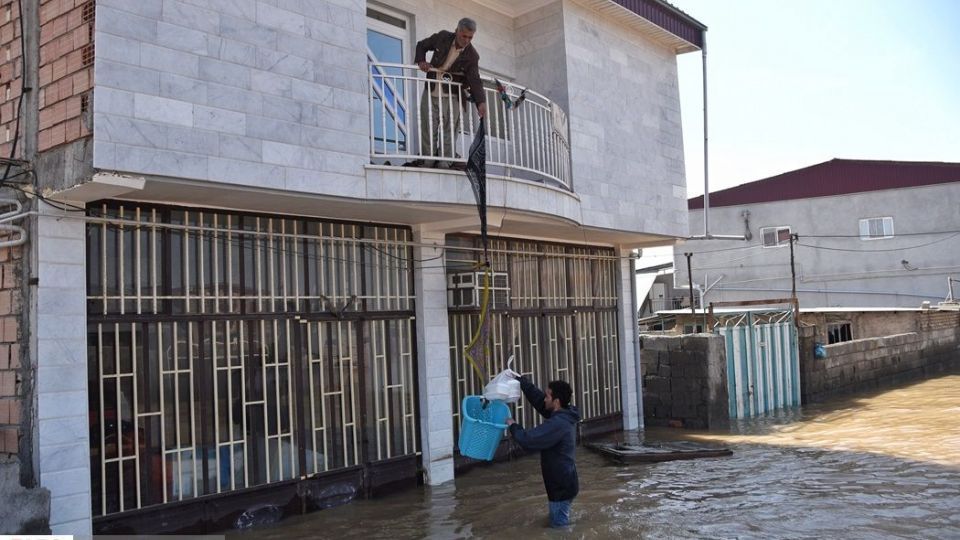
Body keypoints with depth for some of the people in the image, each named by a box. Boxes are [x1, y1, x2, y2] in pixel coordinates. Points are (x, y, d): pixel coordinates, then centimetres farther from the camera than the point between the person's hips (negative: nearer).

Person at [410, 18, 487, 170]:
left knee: (449, 133, -6)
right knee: (428, 131, -1)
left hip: (452, 97, -1)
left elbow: (475, 80, -15)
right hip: (431, 94, 2)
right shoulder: (442, 37, -1)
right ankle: (427, 162, 3)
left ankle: (445, 163, -5)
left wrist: (481, 102, -31)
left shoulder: (472, 56, -7)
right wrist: (420, 61, -5)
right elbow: (421, 45, 15)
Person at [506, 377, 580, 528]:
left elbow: (527, 440, -26)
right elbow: (537, 398, 12)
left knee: (559, 526, 2)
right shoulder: (563, 415, 4)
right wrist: (520, 380, 10)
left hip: (562, 485, -9)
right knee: (560, 523, 21)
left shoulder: (557, 424, -26)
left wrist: (513, 426, -8)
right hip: (563, 482, 9)